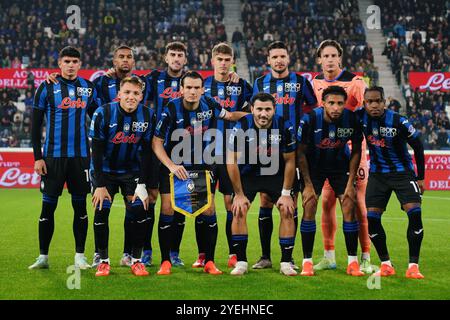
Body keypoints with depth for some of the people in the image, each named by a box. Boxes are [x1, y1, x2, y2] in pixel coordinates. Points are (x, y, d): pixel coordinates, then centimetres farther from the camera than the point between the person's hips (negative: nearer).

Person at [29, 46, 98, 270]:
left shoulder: (89, 88, 8)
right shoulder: (47, 88, 0)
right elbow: (35, 125, 1)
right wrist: (37, 157, -5)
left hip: (80, 156, 2)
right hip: (53, 156, -2)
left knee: (80, 206, 5)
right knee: (48, 206, 1)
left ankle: (80, 256, 13)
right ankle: (43, 256, 10)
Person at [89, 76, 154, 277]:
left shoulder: (147, 116, -11)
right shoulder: (103, 114, -18)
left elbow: (146, 152, -6)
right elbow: (96, 151, -14)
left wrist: (142, 185, -11)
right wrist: (100, 185, -17)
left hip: (132, 171, 2)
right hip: (104, 170, -1)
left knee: (139, 210, -11)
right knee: (101, 211, -12)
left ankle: (136, 260, 2)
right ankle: (103, 261, 1)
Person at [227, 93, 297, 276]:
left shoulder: (285, 127, -21)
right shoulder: (241, 128, -23)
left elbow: (289, 161, -9)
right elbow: (232, 162, -15)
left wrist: (286, 193, -10)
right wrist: (239, 194, -13)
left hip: (276, 174, 1)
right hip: (248, 173, -1)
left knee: (287, 211, -10)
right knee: (239, 211, -14)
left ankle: (286, 262, 0)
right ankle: (241, 262, -4)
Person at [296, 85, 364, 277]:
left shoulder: (352, 119, -21)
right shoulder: (310, 119, -26)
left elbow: (356, 151, -5)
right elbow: (300, 153, -15)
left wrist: (351, 182, -8)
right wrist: (308, 184, -16)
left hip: (340, 165, 2)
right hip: (313, 166, -1)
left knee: (349, 207, -7)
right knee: (309, 207, -12)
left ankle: (353, 261, 2)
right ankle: (307, 261, -3)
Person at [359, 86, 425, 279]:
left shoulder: (398, 122, -19)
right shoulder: (361, 117, -10)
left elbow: (417, 147, -7)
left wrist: (420, 177, -3)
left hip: (402, 172, -3)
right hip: (378, 174, 4)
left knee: (415, 213, -18)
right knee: (372, 217, -7)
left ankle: (413, 266, -11)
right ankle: (386, 264, 7)